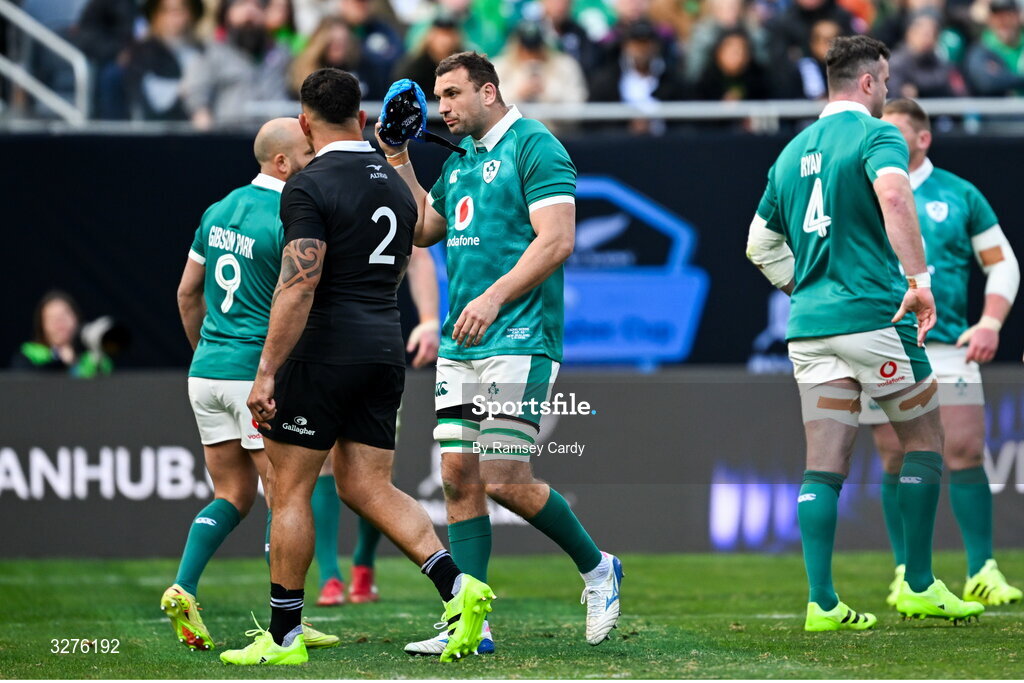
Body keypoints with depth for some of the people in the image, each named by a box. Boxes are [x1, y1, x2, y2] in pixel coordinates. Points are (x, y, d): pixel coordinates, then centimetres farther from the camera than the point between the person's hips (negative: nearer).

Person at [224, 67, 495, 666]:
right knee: (368, 487, 9)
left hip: (326, 349, -7)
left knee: (290, 488, 3)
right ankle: (457, 586, -9)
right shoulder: (395, 184, 12)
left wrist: (267, 373, -19)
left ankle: (284, 635, 5)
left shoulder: (310, 188, -12)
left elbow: (299, 285, -19)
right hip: (387, 348, 7)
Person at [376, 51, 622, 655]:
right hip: (460, 342, 8)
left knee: (505, 480, -13)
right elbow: (423, 229, 30)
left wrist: (494, 297, -24)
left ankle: (597, 569, 9)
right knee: (459, 476, 2)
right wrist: (399, 161, 19)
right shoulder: (460, 161, 18)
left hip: (518, 340, -8)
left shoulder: (534, 147, -8)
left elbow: (557, 241, -16)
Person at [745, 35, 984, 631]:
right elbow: (893, 195, -28)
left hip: (809, 328, 6)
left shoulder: (794, 151, 17)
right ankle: (919, 586, 8)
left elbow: (761, 244, 22)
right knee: (924, 438, 9)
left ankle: (822, 602, -2)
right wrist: (919, 278, -30)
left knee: (825, 466, 4)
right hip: (874, 315, -6)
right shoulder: (876, 135, -6)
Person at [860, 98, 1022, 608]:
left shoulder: (958, 195, 7)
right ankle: (906, 572, 9)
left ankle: (982, 572, -2)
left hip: (948, 350, -1)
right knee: (897, 462, 0)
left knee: (965, 455, -7)